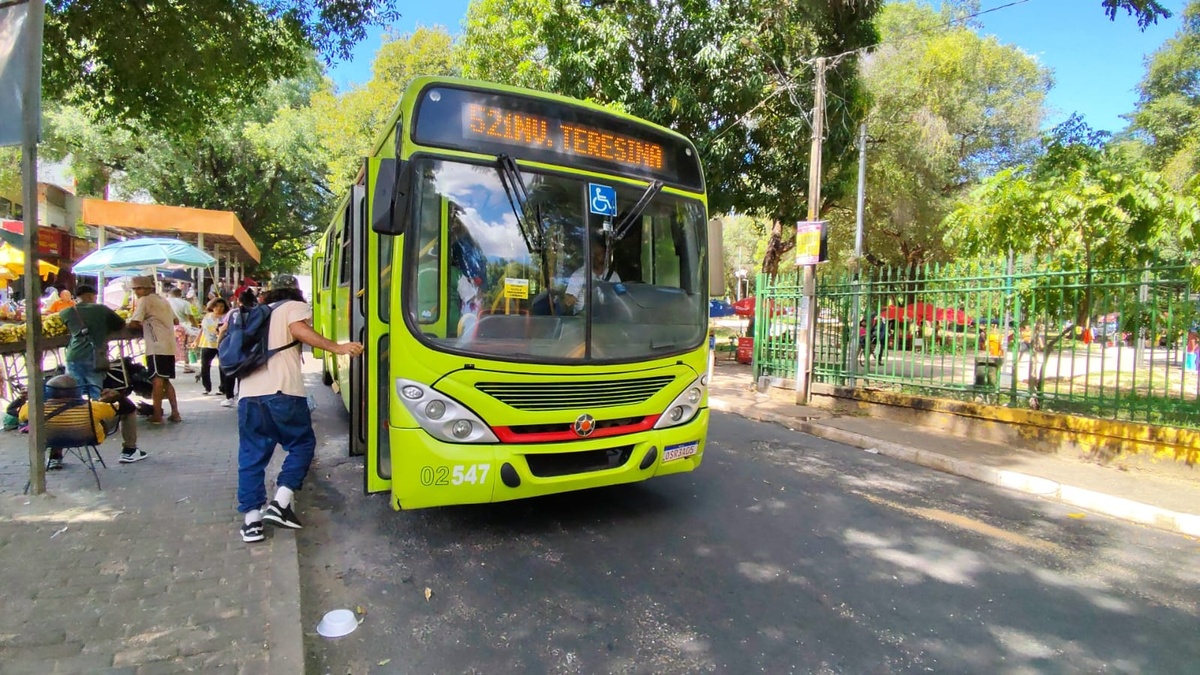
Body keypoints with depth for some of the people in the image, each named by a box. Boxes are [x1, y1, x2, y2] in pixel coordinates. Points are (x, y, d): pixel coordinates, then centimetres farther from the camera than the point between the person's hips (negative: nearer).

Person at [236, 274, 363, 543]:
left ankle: (251, 519, 7)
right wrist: (338, 347, -17)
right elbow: (298, 330, -11)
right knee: (302, 444, 11)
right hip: (283, 392, -5)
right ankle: (280, 503, -1)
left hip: (249, 394, 5)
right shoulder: (296, 307, 10)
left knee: (251, 456, 11)